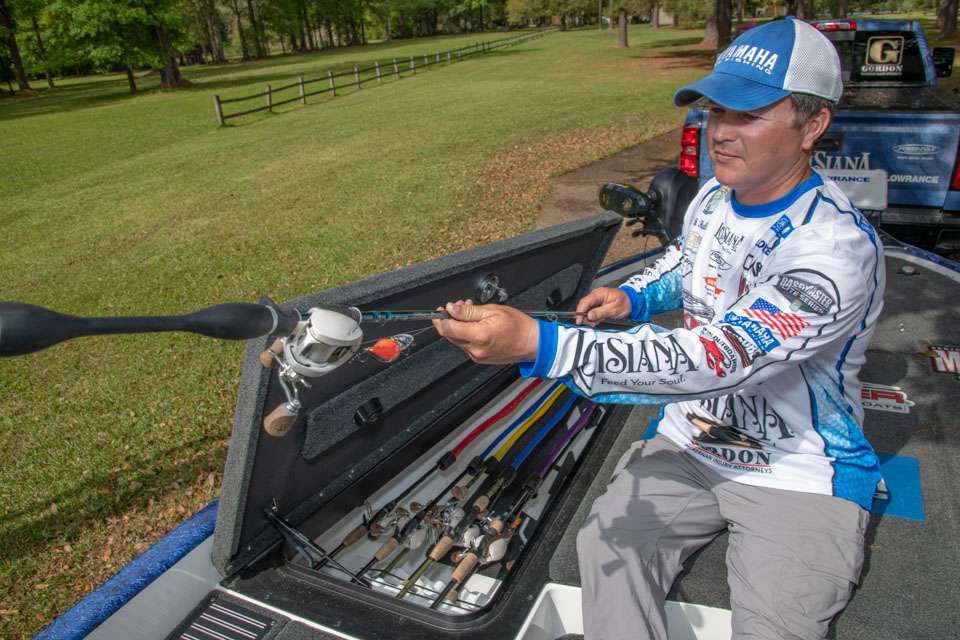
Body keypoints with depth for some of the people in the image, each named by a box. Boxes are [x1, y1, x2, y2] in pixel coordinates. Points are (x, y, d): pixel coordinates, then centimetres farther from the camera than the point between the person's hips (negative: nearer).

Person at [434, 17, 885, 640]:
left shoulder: (838, 248, -26)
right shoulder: (713, 198, -1)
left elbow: (715, 358, -39)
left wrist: (539, 344, -48)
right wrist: (630, 296, 2)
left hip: (799, 472, -5)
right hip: (692, 442, 5)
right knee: (609, 546, -14)